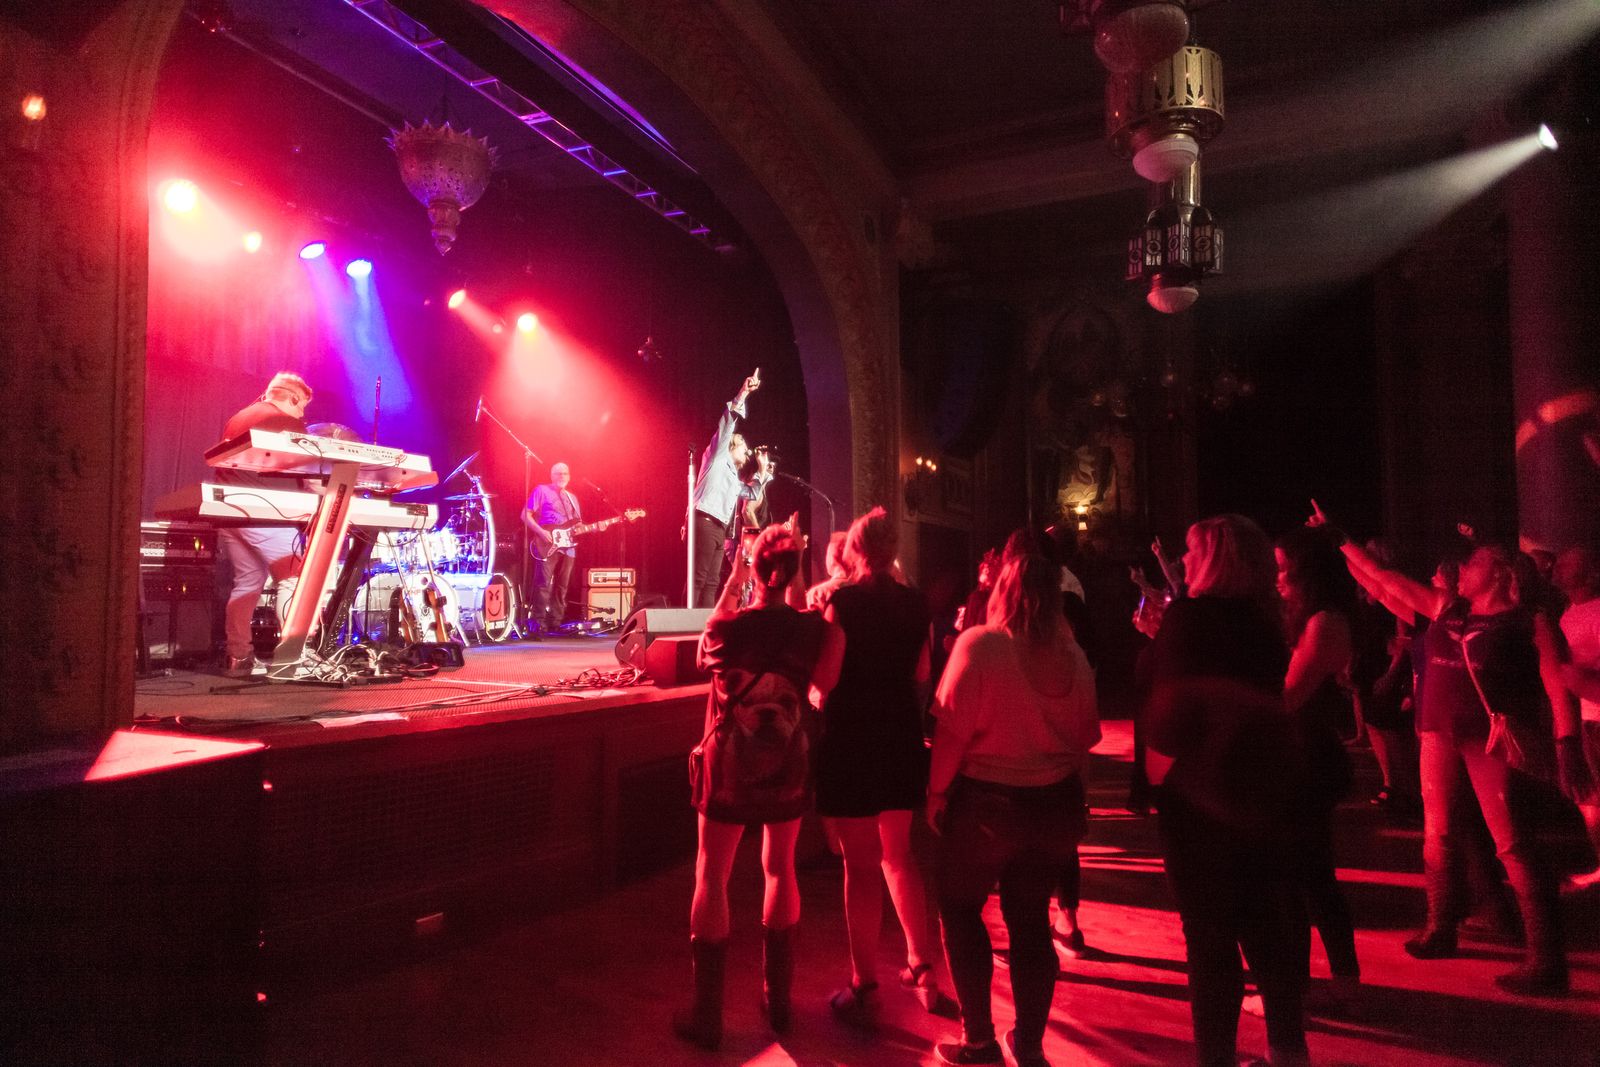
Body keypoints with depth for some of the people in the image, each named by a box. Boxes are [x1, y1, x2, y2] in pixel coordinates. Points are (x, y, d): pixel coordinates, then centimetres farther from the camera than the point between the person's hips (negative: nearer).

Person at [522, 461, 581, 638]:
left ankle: (555, 624, 15)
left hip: (568, 546, 7)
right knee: (543, 584, -14)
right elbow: (525, 515, -5)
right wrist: (541, 532, -17)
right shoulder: (541, 490, 1)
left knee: (562, 586, 8)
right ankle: (538, 625, -14)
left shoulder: (572, 498, 21)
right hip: (547, 546, -7)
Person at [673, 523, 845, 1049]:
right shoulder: (815, 628, -12)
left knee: (712, 874, 10)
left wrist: (731, 583, 7)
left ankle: (707, 1012, 15)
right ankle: (777, 997, 29)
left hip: (729, 767, -2)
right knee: (780, 867, 19)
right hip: (788, 767, 2)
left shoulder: (727, 627, -15)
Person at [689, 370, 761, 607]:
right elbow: (727, 423, -2)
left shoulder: (732, 475, 32)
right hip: (705, 523, -9)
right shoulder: (717, 456, 11)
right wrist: (743, 394, -10)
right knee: (698, 579, -16)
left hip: (719, 529, 9)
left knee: (711, 582, 3)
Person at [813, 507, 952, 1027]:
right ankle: (922, 969, 28)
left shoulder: (843, 600, -13)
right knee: (898, 854, 21)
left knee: (861, 863, 4)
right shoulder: (915, 603, 2)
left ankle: (864, 989, 14)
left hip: (851, 740, -5)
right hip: (903, 737, 5)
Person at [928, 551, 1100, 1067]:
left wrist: (935, 791, -4)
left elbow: (953, 729, -16)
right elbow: (1087, 734, 6)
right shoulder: (1072, 653, -3)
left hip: (987, 802, -4)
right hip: (1058, 803, 5)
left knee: (960, 910, 15)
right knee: (1031, 919, 17)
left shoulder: (979, 643, -16)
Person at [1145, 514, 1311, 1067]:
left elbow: (1166, 700, -17)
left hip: (1197, 789, -6)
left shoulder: (1187, 616, -14)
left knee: (1209, 930, 4)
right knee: (1267, 922, 17)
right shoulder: (1263, 619, 5)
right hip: (1261, 786, 6)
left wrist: (1157, 762, -4)